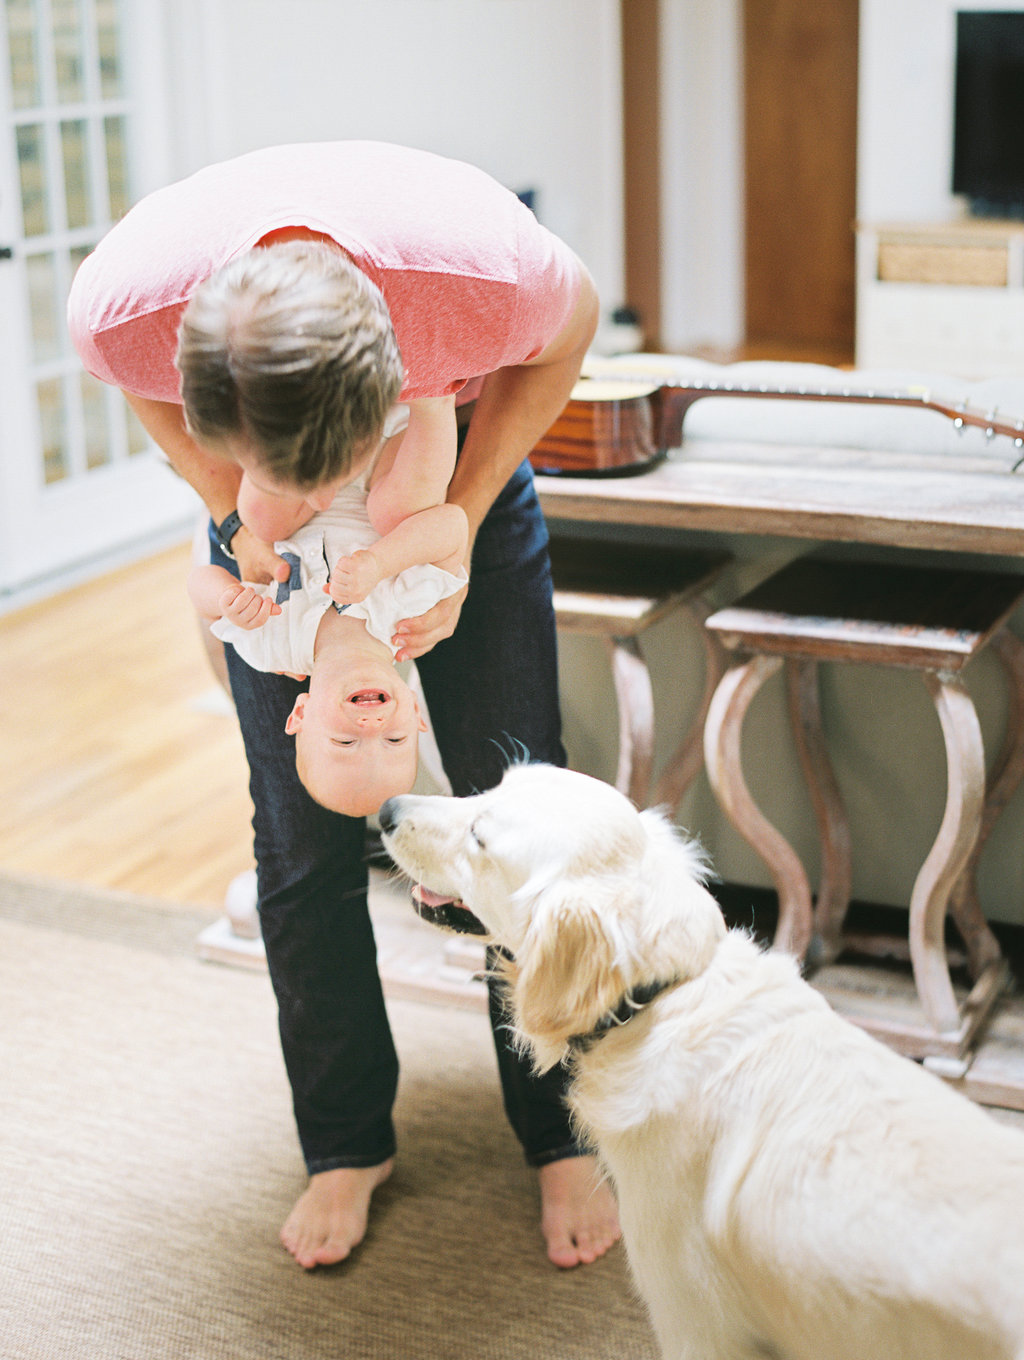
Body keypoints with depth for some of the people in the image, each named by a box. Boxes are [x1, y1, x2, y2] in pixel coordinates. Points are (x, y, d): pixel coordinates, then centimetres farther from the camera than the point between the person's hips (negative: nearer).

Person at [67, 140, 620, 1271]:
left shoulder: (487, 267, -41)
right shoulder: (121, 305, -37)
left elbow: (571, 325, -15)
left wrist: (458, 526, -21)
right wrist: (232, 507, -22)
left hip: (463, 474, -1)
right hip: (254, 500, 1)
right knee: (302, 833, -2)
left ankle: (561, 1136, 16)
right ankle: (346, 1143, 18)